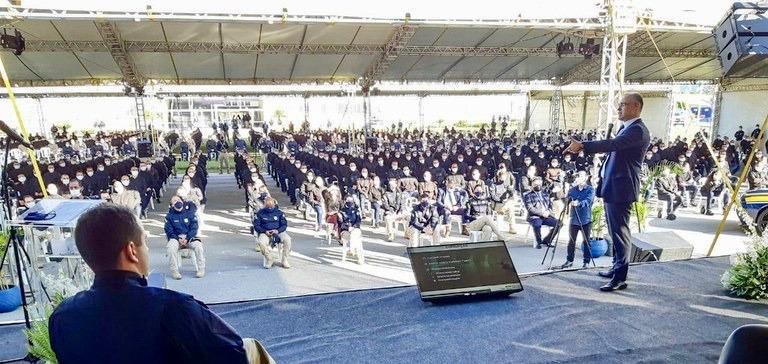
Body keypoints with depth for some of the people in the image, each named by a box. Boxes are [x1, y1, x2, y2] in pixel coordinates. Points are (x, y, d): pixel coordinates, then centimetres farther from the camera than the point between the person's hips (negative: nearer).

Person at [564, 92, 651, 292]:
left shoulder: (637, 130, -16)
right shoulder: (625, 128, 16)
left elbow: (612, 144, -29)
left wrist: (582, 146, -34)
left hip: (621, 188, -10)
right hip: (611, 186, 10)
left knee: (620, 232, -7)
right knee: (615, 230, 19)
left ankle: (620, 278, -1)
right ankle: (617, 267, 33)